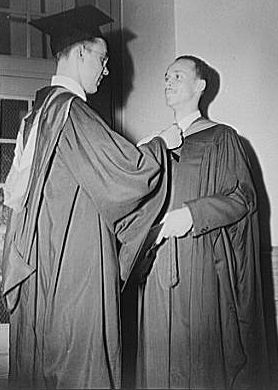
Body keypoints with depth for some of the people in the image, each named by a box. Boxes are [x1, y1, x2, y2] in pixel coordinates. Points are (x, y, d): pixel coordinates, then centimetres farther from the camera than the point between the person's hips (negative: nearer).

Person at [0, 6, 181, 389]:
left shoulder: (40, 108, 13)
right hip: (75, 260, -9)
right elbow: (126, 169, -18)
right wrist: (162, 142, 0)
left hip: (40, 258, 9)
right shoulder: (71, 111, -15)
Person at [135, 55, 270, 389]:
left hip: (201, 264, -5)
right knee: (161, 354, 7)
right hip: (159, 263, 5)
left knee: (200, 350, -2)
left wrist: (192, 214, -18)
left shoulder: (220, 138, 1)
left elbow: (243, 196, -7)